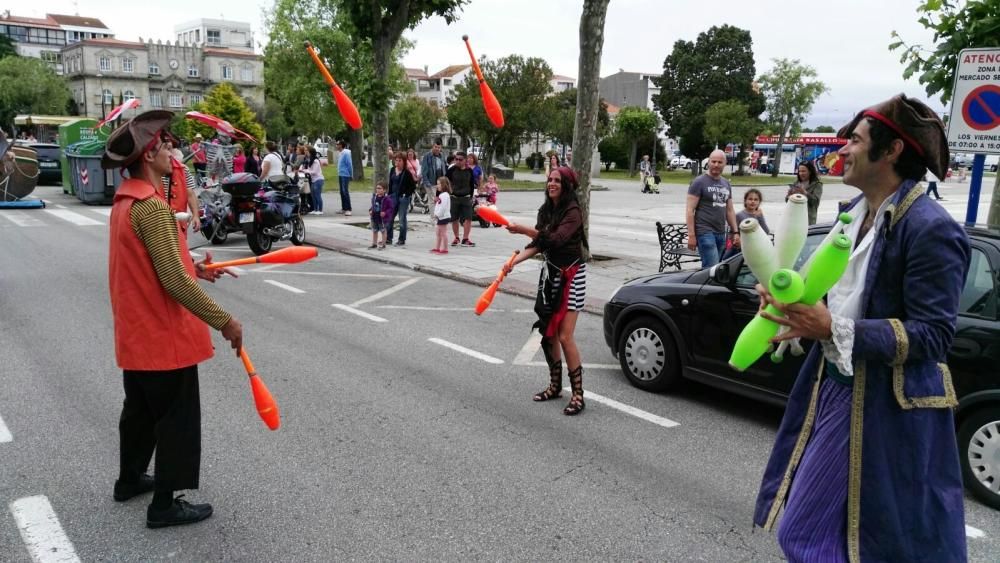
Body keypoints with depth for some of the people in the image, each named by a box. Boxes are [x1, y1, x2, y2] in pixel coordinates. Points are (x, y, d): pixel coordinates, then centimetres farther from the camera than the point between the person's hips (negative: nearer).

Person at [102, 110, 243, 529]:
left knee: (140, 409, 24)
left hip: (137, 332, 10)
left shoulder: (125, 201, 7)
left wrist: (193, 267, 8)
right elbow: (174, 282, -27)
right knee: (176, 419, 4)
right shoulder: (151, 207, -24)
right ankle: (164, 504, 15)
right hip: (163, 336, -10)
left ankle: (130, 479, 41)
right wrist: (224, 321, -23)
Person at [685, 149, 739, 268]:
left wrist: (735, 232, 14)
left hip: (721, 233, 7)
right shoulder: (699, 182, -3)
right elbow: (690, 210, -8)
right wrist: (691, 235, -15)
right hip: (705, 232, -6)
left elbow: (730, 210, 22)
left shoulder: (726, 184, 17)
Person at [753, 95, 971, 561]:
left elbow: (933, 334, -21)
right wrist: (790, 297, -1)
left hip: (888, 408, -8)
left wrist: (833, 329, -30)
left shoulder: (930, 229, -19)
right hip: (835, 387, 9)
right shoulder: (857, 211, 7)